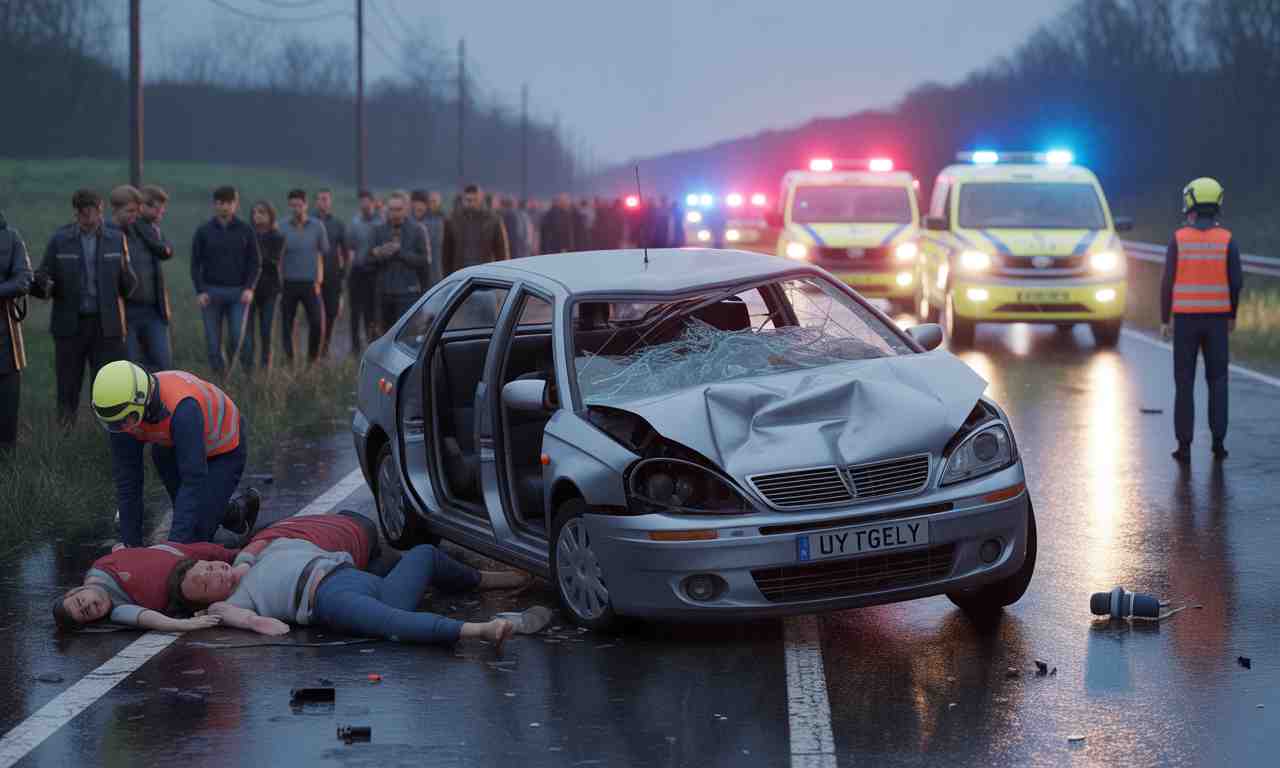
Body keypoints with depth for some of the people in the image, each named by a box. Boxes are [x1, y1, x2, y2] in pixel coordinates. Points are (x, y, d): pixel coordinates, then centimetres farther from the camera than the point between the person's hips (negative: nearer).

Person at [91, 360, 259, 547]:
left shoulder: (182, 407, -43)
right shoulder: (122, 414, -24)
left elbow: (194, 479, -42)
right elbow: (126, 479, -17)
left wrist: (176, 542, -46)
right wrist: (131, 543, -17)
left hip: (223, 449, -6)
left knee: (193, 538, -11)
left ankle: (240, 510, 16)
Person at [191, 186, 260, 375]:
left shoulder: (246, 230, 6)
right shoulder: (204, 231, 5)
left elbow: (255, 262, 6)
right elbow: (195, 263, 5)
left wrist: (249, 288, -8)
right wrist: (200, 291, -6)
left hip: (238, 292, 0)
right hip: (211, 292, 0)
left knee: (237, 336, -10)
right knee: (213, 340, -1)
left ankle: (232, 370, 13)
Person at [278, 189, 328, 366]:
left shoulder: (317, 227, 4)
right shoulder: (283, 228, 2)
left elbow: (322, 254, 8)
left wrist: (319, 280, 0)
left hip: (310, 283, 0)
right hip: (289, 283, 0)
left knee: (317, 323, -7)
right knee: (287, 324, 2)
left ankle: (313, 358, 11)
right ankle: (288, 360, 12)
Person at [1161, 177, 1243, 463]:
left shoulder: (1179, 239, -6)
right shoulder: (1227, 239, -4)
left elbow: (1168, 283, -7)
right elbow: (1236, 281, -5)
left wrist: (1164, 320, 2)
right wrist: (1232, 315, 10)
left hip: (1186, 319, -1)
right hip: (1215, 319, 1)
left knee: (1184, 383, 5)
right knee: (1217, 382, 11)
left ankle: (1184, 446, 2)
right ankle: (1218, 442, 5)